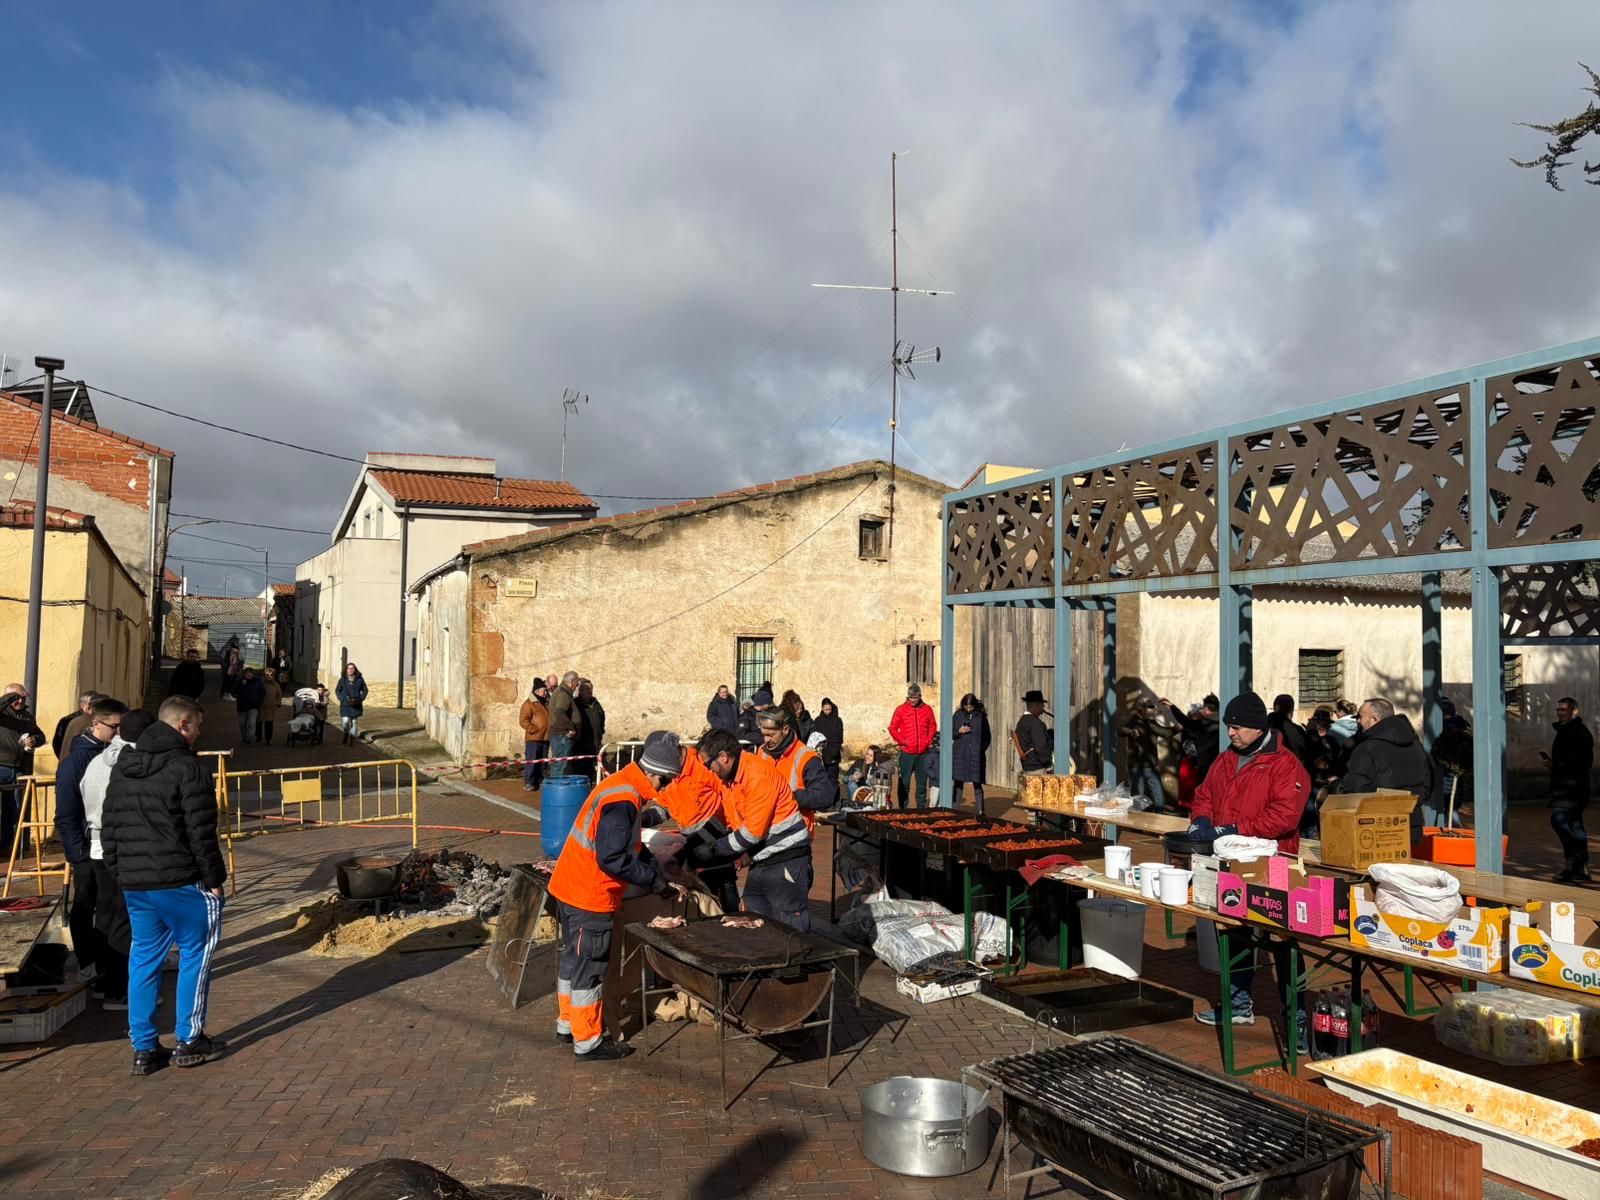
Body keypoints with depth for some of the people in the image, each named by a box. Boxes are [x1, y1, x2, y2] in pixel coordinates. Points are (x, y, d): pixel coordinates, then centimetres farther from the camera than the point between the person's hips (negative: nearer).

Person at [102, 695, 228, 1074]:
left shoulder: (122, 766, 11)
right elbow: (201, 833, -15)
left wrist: (120, 871, 20)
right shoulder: (187, 767, -15)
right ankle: (189, 1041, 12)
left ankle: (144, 1048, 17)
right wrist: (213, 879, -8)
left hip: (133, 882, 7)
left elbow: (109, 827, 15)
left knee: (144, 956, 13)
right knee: (195, 952, 7)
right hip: (179, 881, -7)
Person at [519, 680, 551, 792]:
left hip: (545, 738, 7)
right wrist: (534, 730, -18)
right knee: (531, 761, -6)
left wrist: (549, 732, 14)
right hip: (533, 738, -7)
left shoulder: (546, 703, 17)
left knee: (542, 762, 11)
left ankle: (540, 782, 18)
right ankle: (528, 783, 0)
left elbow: (549, 718, 28)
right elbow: (523, 721, -14)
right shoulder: (528, 704, -7)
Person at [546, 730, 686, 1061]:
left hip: (573, 886, 10)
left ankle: (568, 1024, 36)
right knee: (590, 965, 2)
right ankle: (588, 1042, 15)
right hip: (590, 896, -10)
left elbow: (630, 846, 16)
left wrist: (658, 873, 8)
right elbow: (612, 858, -29)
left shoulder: (624, 788, 7)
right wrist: (655, 881, -20)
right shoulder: (622, 800, -26)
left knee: (575, 957, 21)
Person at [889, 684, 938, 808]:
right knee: (904, 782, 1)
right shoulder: (901, 710, -1)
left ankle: (921, 807, 18)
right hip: (907, 753, -2)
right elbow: (892, 728, 1)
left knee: (922, 781, 9)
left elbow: (933, 726, 14)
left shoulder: (927, 709, 6)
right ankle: (902, 808, 7)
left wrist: (929, 740, 2)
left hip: (923, 753, 2)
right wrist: (902, 741, -7)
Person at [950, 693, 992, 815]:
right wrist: (959, 731, -11)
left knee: (977, 784, 1)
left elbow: (987, 736, 9)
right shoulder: (958, 715, 3)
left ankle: (980, 811, 7)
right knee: (958, 783, 4)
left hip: (976, 755, -1)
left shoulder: (981, 716, 2)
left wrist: (981, 749, -2)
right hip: (959, 754, 1)